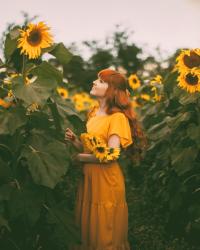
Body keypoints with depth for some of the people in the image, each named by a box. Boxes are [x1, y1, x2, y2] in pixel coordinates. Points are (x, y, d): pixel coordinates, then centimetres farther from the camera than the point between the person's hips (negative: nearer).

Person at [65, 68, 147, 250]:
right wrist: (75, 140, -6)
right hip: (88, 177, 7)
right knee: (87, 229, 18)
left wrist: (79, 157, -11)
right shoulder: (94, 112, 10)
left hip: (106, 179, -7)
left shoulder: (117, 117, -13)